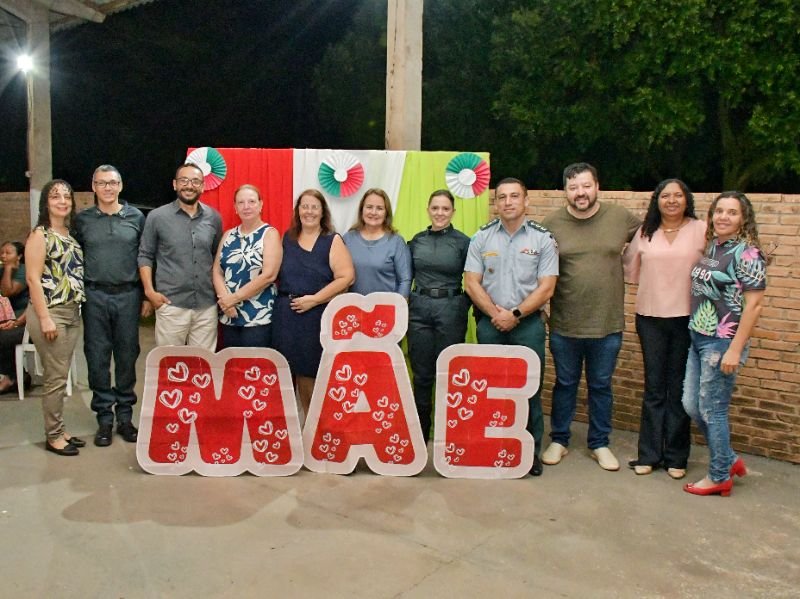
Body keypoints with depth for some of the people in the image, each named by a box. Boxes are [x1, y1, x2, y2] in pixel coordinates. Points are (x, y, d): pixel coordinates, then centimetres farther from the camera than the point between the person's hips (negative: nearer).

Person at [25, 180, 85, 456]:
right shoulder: (40, 235, -8)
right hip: (50, 313, -7)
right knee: (56, 378, -2)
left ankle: (59, 430, 22)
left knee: (61, 376, 13)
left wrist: (77, 309, 9)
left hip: (72, 313, 7)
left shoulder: (72, 234, 12)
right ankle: (53, 436, 9)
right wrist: (45, 318, -18)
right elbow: (33, 279, -14)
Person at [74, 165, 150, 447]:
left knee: (127, 357, 5)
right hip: (94, 296, 0)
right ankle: (104, 418, 14)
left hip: (128, 295, 0)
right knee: (97, 358, 3)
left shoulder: (136, 217, 5)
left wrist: (147, 296, 3)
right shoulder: (82, 219, 6)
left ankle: (125, 417, 17)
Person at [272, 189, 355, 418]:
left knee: (311, 371, 0)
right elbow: (276, 274, 18)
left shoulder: (332, 240, 0)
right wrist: (282, 297, 1)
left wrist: (314, 299, -15)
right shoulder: (287, 238, 13)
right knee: (291, 370, 5)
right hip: (286, 314, 4)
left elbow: (346, 277, -10)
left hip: (318, 315, -4)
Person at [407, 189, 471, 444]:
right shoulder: (417, 241, 7)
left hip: (450, 310, -3)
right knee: (421, 373, 9)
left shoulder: (462, 242, -3)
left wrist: (464, 307, -9)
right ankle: (420, 431, 23)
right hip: (419, 308, 3)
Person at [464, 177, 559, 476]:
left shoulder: (543, 238, 0)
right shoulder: (482, 237, 5)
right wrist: (496, 313, -9)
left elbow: (546, 287, -5)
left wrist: (515, 314, -11)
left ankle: (532, 450, 16)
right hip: (490, 323, 2)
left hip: (528, 323, -1)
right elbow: (471, 282, 1)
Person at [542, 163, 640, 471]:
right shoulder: (552, 223, -4)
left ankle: (600, 444, 29)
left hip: (607, 324, 1)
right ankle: (559, 440, 29)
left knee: (601, 387, 14)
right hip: (564, 324, 0)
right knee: (565, 385, 14)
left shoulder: (620, 217, -2)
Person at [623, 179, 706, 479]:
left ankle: (676, 457, 17)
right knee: (654, 388, 7)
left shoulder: (701, 230, -2)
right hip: (650, 318, 2)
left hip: (687, 318, -2)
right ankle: (649, 454, 15)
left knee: (679, 389, 5)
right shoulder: (644, 233, 8)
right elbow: (630, 269, 15)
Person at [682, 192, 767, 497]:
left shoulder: (747, 253, -13)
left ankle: (720, 477, 21)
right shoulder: (711, 248, 9)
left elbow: (754, 304, -16)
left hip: (722, 342, -8)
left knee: (712, 410, 2)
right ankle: (730, 459, 32)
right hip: (698, 338, 8)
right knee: (691, 405, 13)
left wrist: (735, 349, -18)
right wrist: (695, 333, 9)